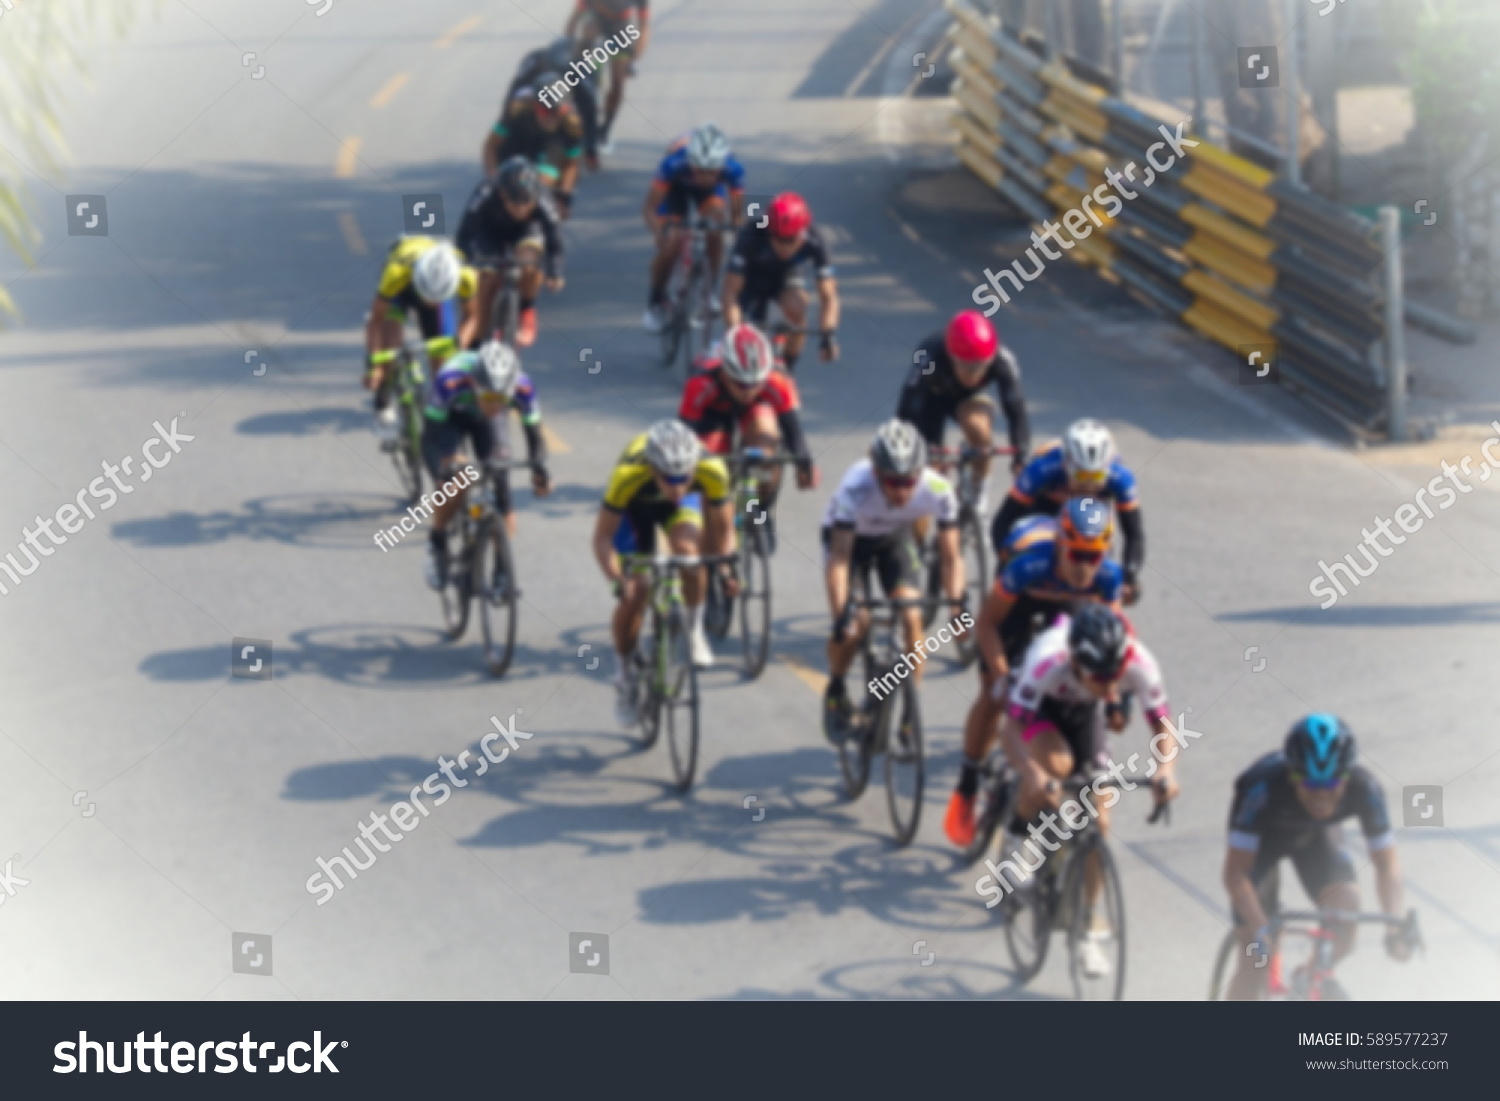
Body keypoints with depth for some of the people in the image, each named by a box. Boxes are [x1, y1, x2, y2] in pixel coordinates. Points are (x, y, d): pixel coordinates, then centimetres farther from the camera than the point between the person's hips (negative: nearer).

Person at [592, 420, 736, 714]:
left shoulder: (712, 470, -37)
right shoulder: (628, 475, -41)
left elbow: (724, 531, -22)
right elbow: (602, 537, -32)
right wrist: (618, 578, -46)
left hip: (685, 505, 1)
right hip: (635, 505, -1)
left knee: (687, 549, -31)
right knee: (634, 593, -11)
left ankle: (695, 629, -7)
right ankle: (624, 674, 14)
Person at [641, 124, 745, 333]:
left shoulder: (732, 169, -38)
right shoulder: (673, 164, -42)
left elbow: (736, 214, -23)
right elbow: (649, 208, -35)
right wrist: (660, 235, -49)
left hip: (711, 191, 2)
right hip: (676, 188, -2)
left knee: (716, 224, -27)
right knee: (670, 246, -16)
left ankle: (711, 290, -4)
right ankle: (656, 301, 13)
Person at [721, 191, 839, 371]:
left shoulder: (813, 240, -33)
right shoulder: (751, 235, -38)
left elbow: (828, 295, -30)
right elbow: (730, 292, -39)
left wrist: (829, 335, -44)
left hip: (784, 277, 1)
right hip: (752, 277, -1)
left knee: (797, 310, -29)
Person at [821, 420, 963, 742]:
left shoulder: (938, 490, -33)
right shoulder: (855, 488, -41)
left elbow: (951, 557, -25)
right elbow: (839, 557, -41)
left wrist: (957, 603, -40)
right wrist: (840, 615, -51)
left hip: (895, 537, 2)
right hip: (849, 535, -2)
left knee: (911, 618, -18)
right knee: (854, 625, -19)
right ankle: (836, 691, 11)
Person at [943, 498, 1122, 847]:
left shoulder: (1108, 575, -34)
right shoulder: (1031, 564, -42)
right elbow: (987, 622, -30)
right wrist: (1003, 677, -36)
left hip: (1065, 609, 3)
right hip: (1019, 602, -3)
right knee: (994, 696, -7)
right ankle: (965, 791, 7)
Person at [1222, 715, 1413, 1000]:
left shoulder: (1363, 788, -33)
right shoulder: (1264, 787, -40)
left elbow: (1386, 866, -27)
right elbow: (1235, 872, -39)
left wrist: (1395, 923, -43)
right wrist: (1261, 930, -51)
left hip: (1316, 835, 2)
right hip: (1263, 835, -2)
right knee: (1255, 964, -11)